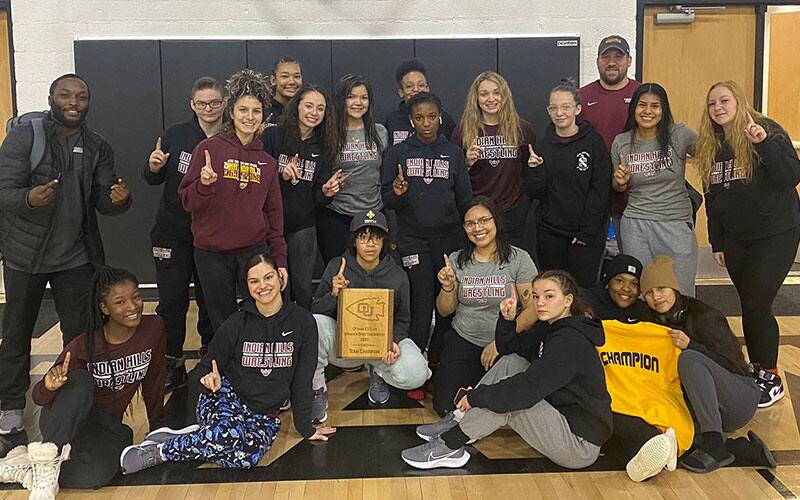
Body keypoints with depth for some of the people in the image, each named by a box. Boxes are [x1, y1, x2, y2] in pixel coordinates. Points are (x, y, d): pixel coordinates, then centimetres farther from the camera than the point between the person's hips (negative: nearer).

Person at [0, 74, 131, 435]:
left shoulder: (98, 148, 2)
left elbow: (104, 202, -1)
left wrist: (119, 199, -25)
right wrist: (29, 198, -38)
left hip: (76, 256, 2)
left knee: (80, 334, 5)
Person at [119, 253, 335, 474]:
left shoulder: (302, 322, -3)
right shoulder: (237, 323, -4)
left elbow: (302, 380, 4)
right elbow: (205, 368, 5)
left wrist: (306, 428, 8)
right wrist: (207, 378, -19)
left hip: (264, 415, 1)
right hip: (226, 397, -1)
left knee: (245, 457, -34)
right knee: (227, 434, -38)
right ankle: (159, 450, -15)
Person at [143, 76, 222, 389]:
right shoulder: (175, 136, -1)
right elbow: (154, 180, 7)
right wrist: (154, 167, -15)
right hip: (173, 233, 1)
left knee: (211, 302, 10)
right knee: (172, 302, 4)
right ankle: (172, 366, 19)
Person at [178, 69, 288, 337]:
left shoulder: (267, 160, 9)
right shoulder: (209, 149, -2)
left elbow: (274, 212, 13)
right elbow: (189, 202, -2)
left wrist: (279, 259, 9)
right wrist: (204, 184, -23)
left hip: (255, 251, 2)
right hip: (212, 254, -2)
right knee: (222, 324, 8)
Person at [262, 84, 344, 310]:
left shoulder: (321, 147, 7)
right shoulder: (272, 136, -5)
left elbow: (317, 197, 8)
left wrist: (327, 192, -14)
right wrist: (281, 176, -23)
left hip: (303, 227, 3)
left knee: (303, 287, 7)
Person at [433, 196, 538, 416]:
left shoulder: (519, 259, -6)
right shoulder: (457, 260, 3)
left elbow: (533, 309, -9)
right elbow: (444, 311, 8)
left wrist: (500, 342, -16)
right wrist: (448, 287, -12)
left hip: (507, 346, -2)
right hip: (463, 341, 2)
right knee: (446, 406, -11)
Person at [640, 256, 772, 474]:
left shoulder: (703, 315, -10)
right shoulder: (656, 323, 8)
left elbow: (733, 364, -12)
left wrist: (690, 346, -22)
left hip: (740, 398, -5)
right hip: (698, 407, 6)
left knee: (688, 359, -32)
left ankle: (715, 445, -34)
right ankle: (740, 447, -16)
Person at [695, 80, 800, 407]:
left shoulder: (768, 131, -9)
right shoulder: (711, 146, 7)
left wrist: (765, 144, -33)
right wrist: (716, 242, 11)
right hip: (735, 239, 5)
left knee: (757, 306, -7)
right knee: (749, 305, 9)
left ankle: (771, 378, 8)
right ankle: (756, 368, 22)